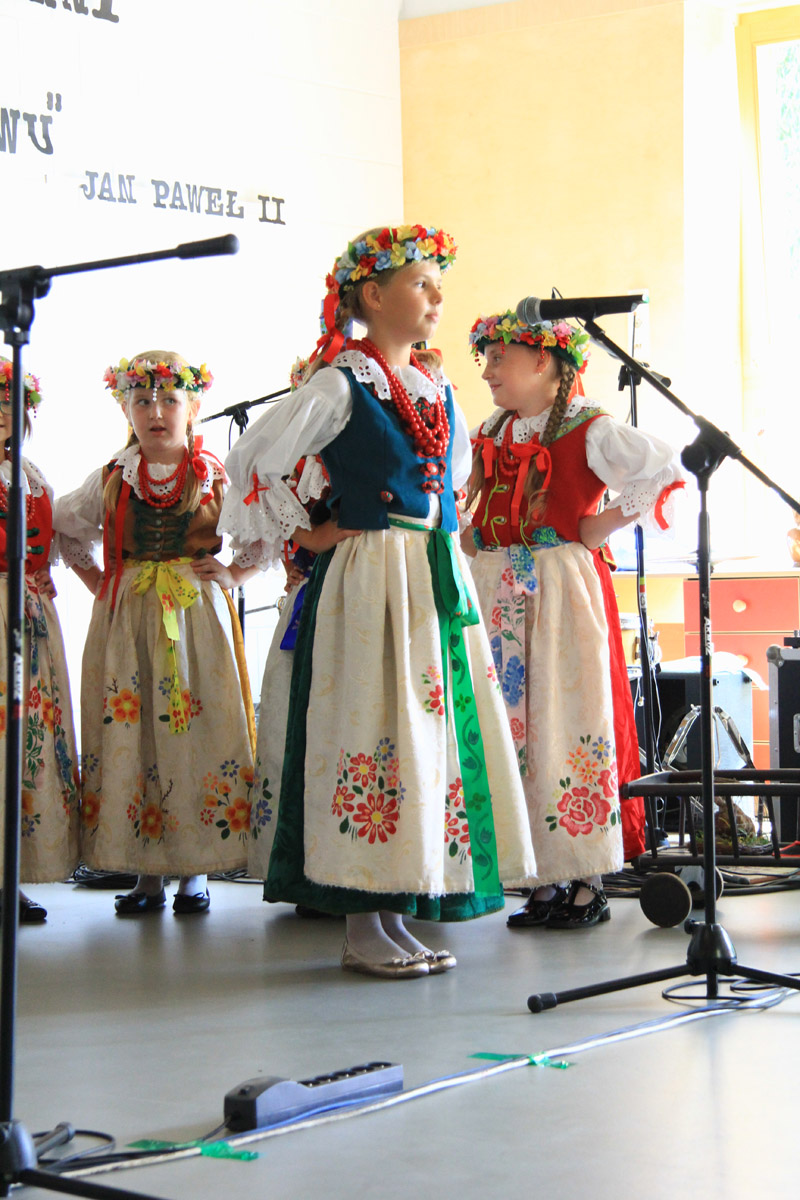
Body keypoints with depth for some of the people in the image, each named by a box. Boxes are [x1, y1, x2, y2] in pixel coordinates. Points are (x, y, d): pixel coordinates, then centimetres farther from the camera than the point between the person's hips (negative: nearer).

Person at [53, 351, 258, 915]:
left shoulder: (217, 477, 3)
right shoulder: (111, 480, 8)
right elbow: (65, 527, 23)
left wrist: (234, 574, -1)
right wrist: (99, 584, 13)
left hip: (198, 616, -2)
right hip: (125, 619, 2)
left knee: (197, 734, -4)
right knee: (130, 736, -1)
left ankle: (195, 870, 5)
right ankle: (147, 872, 7)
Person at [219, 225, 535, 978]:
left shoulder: (437, 390, 14)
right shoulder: (339, 386, -7)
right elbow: (252, 460, -8)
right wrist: (300, 535, -3)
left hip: (438, 585, 7)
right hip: (367, 584, -7)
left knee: (437, 732, 6)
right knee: (374, 734, -7)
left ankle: (396, 915, 14)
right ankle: (362, 929, 0)